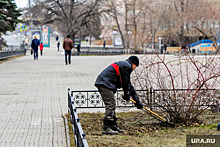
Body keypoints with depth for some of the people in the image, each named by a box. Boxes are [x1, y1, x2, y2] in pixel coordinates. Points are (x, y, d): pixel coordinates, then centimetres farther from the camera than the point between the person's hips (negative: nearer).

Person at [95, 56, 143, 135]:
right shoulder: (127, 66, -3)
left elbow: (130, 86, 32)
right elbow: (125, 82, -4)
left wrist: (137, 100, 32)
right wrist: (127, 95, 12)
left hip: (101, 83, 11)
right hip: (105, 84, -11)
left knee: (112, 105, 15)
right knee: (111, 105, -11)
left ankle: (113, 126, 22)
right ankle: (106, 129, -12)